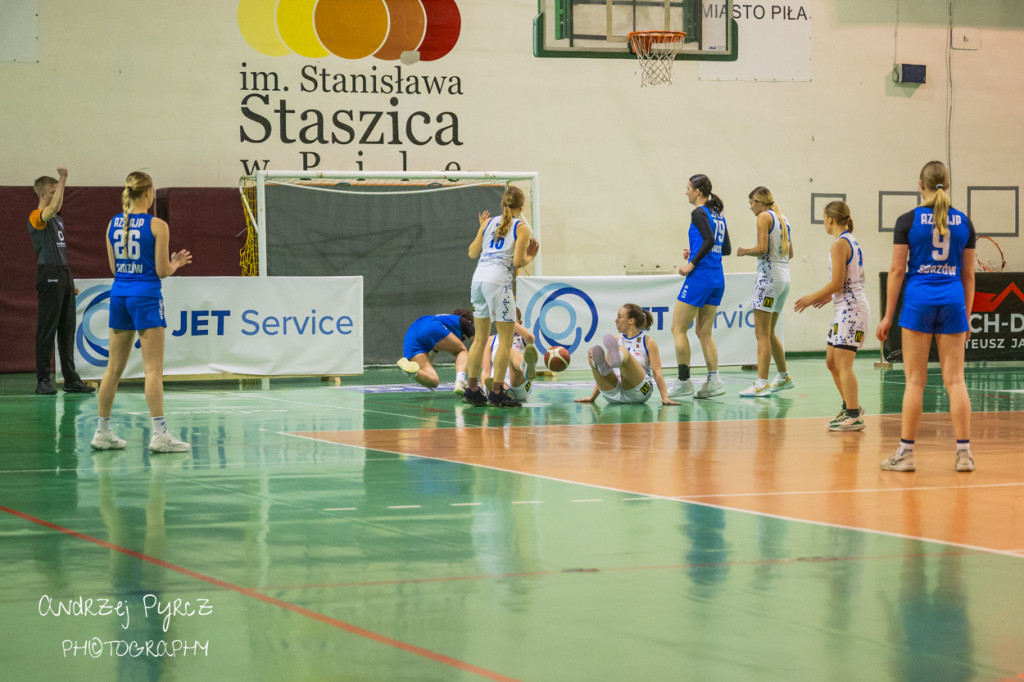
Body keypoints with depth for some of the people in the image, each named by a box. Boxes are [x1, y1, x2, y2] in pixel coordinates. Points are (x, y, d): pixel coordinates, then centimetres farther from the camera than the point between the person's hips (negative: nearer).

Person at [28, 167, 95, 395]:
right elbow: (53, 208, -31)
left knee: (67, 330, 9)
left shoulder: (58, 219, 20)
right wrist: (63, 179, -30)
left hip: (64, 275, 9)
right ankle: (43, 381, -3)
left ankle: (71, 379, 12)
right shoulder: (37, 217, -8)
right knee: (47, 329, -6)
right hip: (49, 276, -9)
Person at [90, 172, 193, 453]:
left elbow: (115, 268, 12)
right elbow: (162, 271, -9)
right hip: (145, 296, -5)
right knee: (153, 369, -5)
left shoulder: (113, 224, 7)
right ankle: (159, 434, -9)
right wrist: (175, 263, 14)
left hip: (119, 294, 6)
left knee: (114, 368, 11)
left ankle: (103, 432, 14)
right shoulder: (157, 226, -9)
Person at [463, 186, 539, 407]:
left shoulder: (489, 222, 16)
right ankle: (497, 393, -4)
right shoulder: (521, 228, 2)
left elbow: (472, 253, 19)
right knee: (506, 339, 1)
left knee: (481, 338, 14)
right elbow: (518, 261, -8)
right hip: (498, 280, -6)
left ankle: (472, 389, 13)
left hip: (479, 278, 6)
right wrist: (530, 257, 13)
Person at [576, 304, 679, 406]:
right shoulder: (616, 339, 22)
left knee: (623, 351, -31)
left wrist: (665, 398, -8)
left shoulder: (648, 342, 11)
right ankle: (601, 366, -56)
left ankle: (617, 358, -69)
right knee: (592, 354, -20)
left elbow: (657, 372, 4)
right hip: (614, 395, 4)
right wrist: (592, 397, 20)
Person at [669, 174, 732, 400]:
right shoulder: (718, 215, 15)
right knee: (704, 332, 11)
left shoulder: (699, 213, -9)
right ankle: (713, 380, 2)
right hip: (717, 279, 9)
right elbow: (726, 248, 17)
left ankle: (684, 381, -2)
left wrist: (692, 263, -18)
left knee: (678, 329, -1)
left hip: (700, 277, -9)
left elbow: (709, 239, -24)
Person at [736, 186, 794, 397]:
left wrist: (745, 251, 0)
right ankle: (784, 377, 26)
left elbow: (762, 248, -16)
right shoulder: (782, 219, 17)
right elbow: (790, 252, 19)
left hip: (769, 276, -9)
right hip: (785, 276, 9)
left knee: (762, 334, -9)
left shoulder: (764, 217, -7)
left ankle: (762, 384, -13)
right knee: (769, 333, 19)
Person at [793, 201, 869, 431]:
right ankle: (851, 406, 23)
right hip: (846, 309, 10)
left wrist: (812, 298, -6)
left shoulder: (839, 244, -14)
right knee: (831, 361, 16)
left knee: (843, 363, -10)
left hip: (850, 309, -10)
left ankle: (854, 417, -10)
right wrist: (828, 296, 23)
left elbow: (837, 283, -18)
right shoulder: (852, 242, 15)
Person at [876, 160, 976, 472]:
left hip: (918, 299, -2)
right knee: (955, 379, 3)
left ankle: (905, 452, 3)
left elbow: (897, 270, -3)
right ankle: (964, 452, 0)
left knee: (915, 379, 1)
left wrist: (888, 316, 1)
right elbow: (968, 274, 9)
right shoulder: (963, 222, 5)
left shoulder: (908, 221, -3)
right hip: (953, 300, 2)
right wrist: (967, 315, 17)